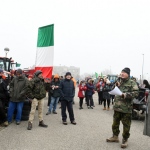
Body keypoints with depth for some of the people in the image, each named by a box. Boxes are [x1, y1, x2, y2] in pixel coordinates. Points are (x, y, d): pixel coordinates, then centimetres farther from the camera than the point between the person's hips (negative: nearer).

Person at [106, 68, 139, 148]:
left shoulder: (132, 83, -6)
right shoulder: (119, 82, 15)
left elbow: (136, 93, -15)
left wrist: (126, 95, -24)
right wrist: (116, 87, 3)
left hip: (126, 108, -6)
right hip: (117, 107, 7)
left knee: (126, 125, 3)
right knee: (115, 123, 16)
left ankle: (125, 140, 17)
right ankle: (115, 136, 33)